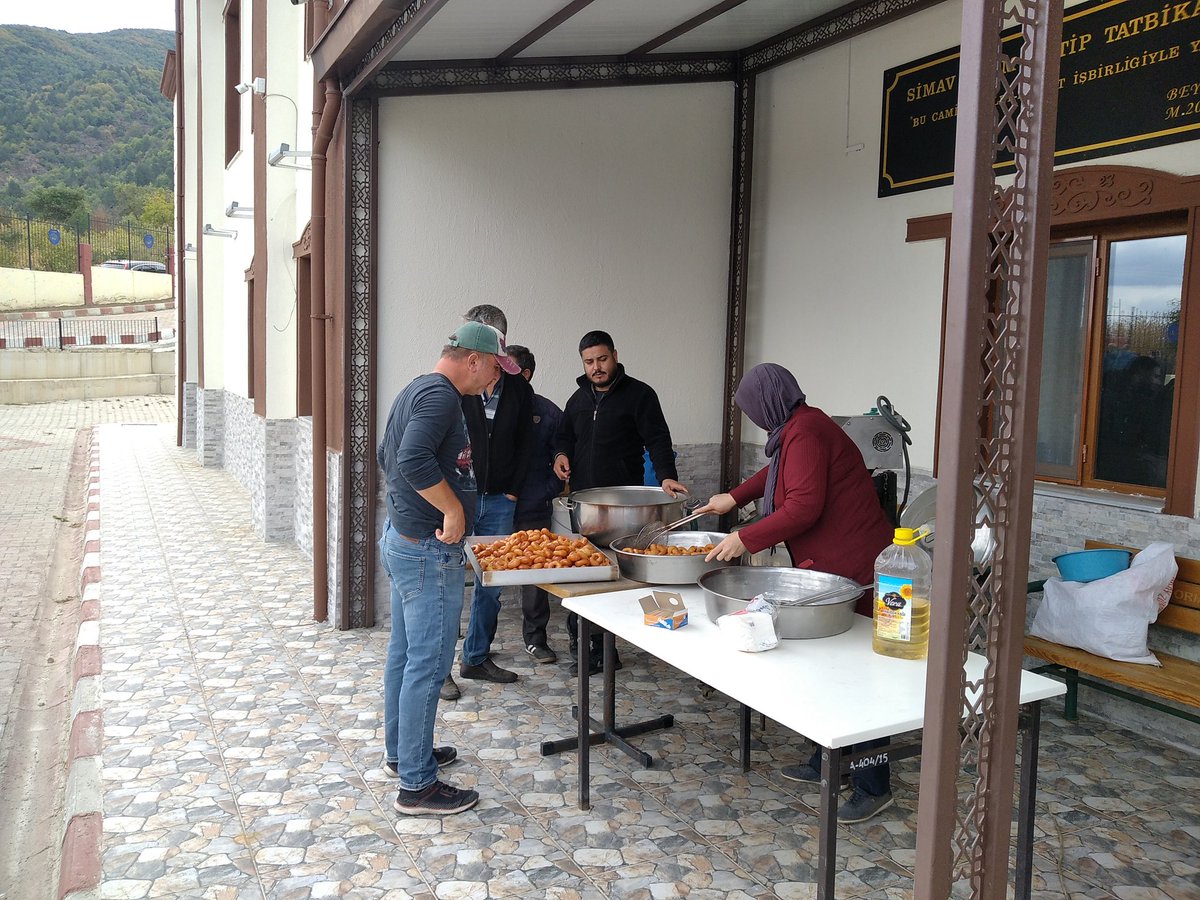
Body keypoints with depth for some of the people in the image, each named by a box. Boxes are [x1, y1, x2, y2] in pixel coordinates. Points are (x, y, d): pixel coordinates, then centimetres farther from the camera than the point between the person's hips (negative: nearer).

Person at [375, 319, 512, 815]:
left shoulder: (415, 390, 14)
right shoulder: (441, 395, -18)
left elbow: (386, 454, 24)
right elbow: (414, 459, -32)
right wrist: (454, 510, -24)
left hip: (401, 538, 11)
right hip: (429, 550, -11)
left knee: (404, 654, 20)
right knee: (428, 663, -3)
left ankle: (400, 751, 34)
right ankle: (417, 785, 6)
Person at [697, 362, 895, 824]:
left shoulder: (805, 433, -19)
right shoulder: (797, 427, 13)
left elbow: (803, 507, -25)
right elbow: (775, 471, 34)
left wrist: (746, 538, -19)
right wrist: (734, 497, 33)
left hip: (853, 569, -11)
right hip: (830, 565, 11)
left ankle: (873, 788, 7)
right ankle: (825, 762, 32)